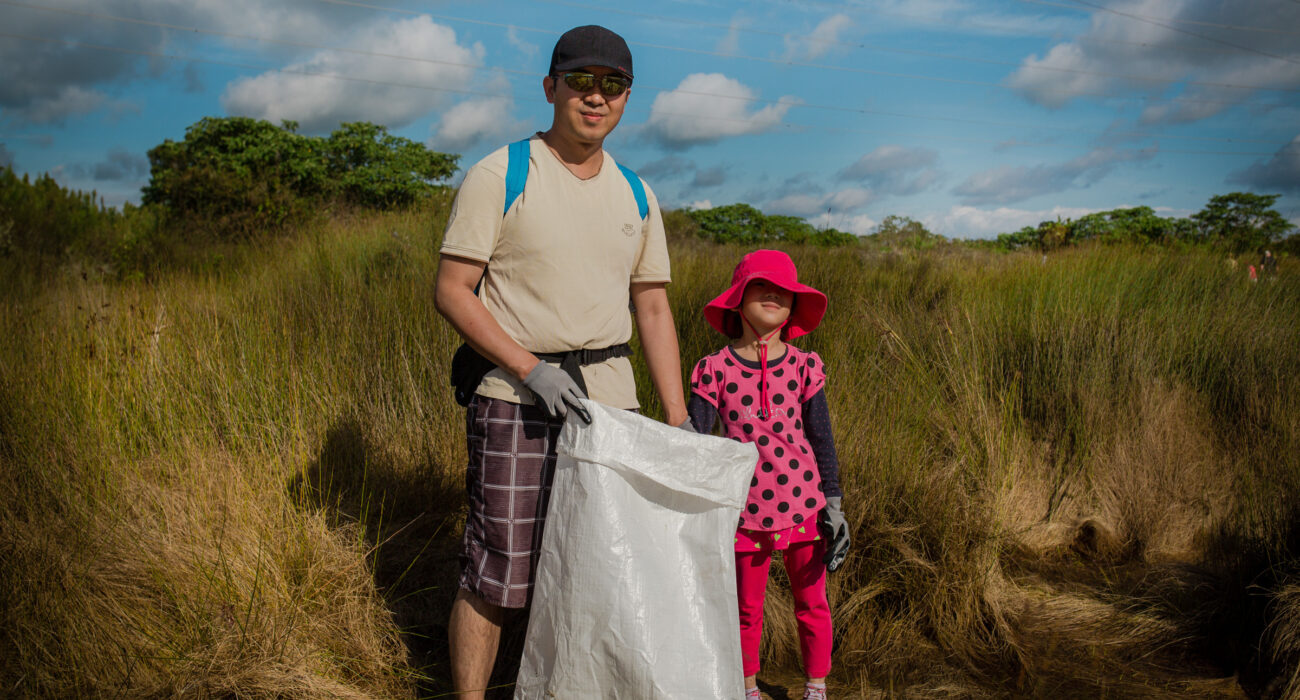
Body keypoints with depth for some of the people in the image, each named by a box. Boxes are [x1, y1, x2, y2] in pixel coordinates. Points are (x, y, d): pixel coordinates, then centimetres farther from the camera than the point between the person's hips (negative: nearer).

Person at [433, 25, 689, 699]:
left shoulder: (635, 195, 11)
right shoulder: (499, 175, -4)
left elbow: (652, 307, 14)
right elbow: (451, 291, -8)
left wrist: (679, 419, 9)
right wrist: (531, 369, -18)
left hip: (609, 397, 5)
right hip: (517, 397, -5)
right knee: (495, 576, -2)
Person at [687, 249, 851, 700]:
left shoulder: (803, 367, -1)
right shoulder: (717, 370, -5)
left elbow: (822, 440, 3)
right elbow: (693, 438, -3)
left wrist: (834, 506, 1)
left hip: (804, 506, 1)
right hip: (749, 511, -1)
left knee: (812, 603, 12)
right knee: (747, 608, 13)